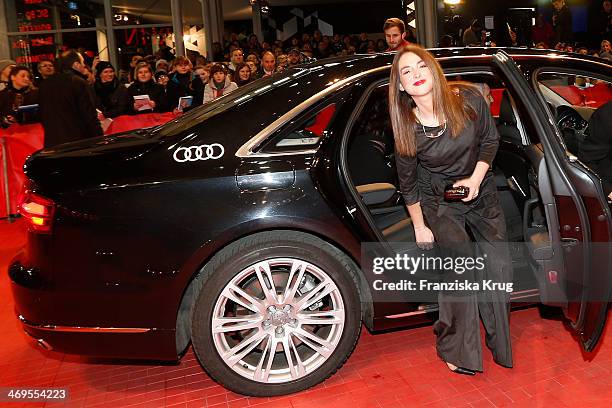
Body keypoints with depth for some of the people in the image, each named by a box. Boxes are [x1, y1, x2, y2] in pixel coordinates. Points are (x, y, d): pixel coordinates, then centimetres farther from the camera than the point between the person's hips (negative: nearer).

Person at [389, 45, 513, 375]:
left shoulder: (468, 100, -17)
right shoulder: (406, 129, -22)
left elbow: (490, 139, -1)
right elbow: (408, 183, -9)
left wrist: (476, 180, -13)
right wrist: (419, 227, -3)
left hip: (480, 189, 3)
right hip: (438, 201, -3)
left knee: (499, 264, 5)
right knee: (461, 266, -14)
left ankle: (499, 341, 28)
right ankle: (456, 351, 6)